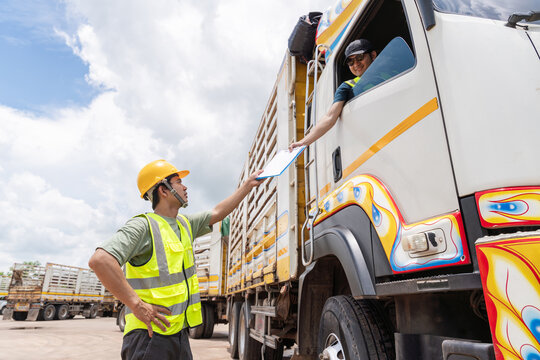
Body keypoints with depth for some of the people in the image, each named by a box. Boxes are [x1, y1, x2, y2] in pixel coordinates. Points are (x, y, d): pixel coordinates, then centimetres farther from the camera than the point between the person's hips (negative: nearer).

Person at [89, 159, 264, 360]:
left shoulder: (185, 225, 12)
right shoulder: (143, 226, -15)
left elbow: (217, 213, 22)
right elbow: (99, 260, -27)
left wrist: (249, 184, 26)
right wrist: (137, 305, -26)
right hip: (150, 335, -8)